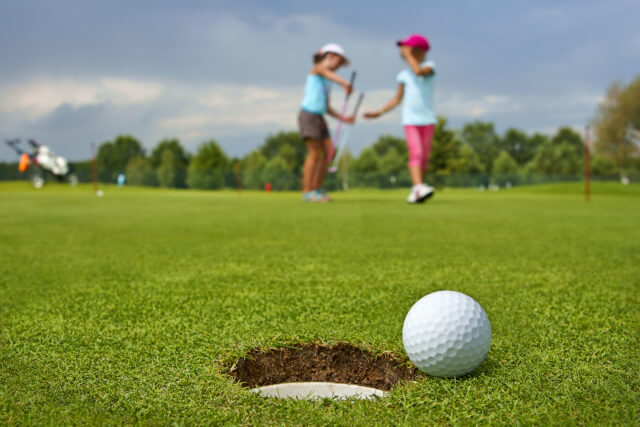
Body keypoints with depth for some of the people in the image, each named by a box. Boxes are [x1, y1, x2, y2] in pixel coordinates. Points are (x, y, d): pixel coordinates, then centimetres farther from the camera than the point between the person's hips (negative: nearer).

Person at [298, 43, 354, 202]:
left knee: (328, 152, 1)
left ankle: (317, 189, 9)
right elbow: (329, 74, -26)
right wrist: (345, 83, -44)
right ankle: (308, 192, -4)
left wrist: (343, 118, 12)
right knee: (315, 153, -10)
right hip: (308, 114, -8)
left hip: (319, 117, 8)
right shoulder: (318, 68, -1)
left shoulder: (326, 82, 23)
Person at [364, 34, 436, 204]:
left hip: (428, 119, 0)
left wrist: (408, 54, -13)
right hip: (410, 120, 0)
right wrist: (379, 112, 7)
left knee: (424, 156, 1)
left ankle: (416, 192, 10)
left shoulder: (429, 65, 1)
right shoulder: (404, 74, 8)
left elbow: (419, 71, -23)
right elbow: (397, 99, 13)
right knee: (416, 153, -17)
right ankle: (419, 187, -28)